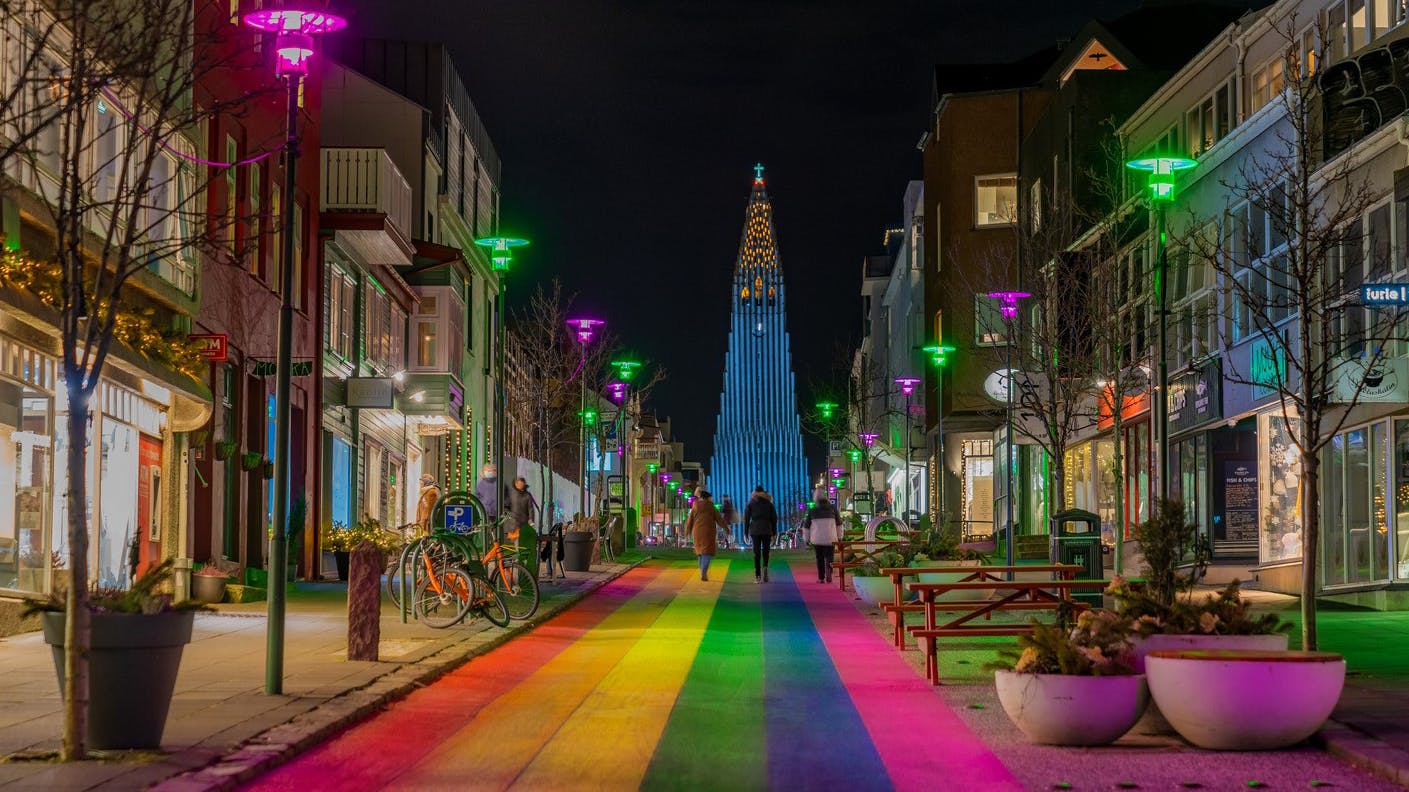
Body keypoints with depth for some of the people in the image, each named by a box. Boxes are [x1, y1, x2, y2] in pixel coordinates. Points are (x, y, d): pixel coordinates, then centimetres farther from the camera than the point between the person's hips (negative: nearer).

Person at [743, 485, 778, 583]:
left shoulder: (751, 503, 6)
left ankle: (757, 576, -4)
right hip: (767, 530, 0)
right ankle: (765, 567, -16)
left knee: (756, 553, 2)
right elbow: (774, 518, 7)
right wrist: (774, 533, 11)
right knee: (765, 550, 11)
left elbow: (746, 518, 3)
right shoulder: (768, 502, 7)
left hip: (755, 530, 0)